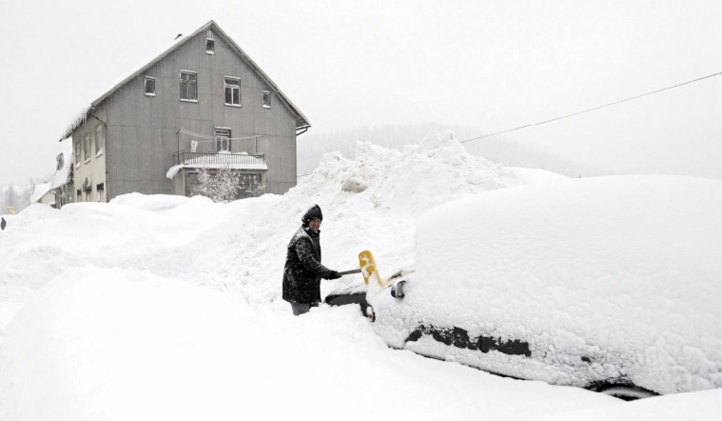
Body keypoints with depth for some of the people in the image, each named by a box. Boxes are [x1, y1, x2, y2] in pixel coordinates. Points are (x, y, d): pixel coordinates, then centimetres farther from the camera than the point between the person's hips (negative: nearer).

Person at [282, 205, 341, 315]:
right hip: (298, 286, -10)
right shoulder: (302, 238, -18)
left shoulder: (314, 236, 15)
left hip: (310, 285, 10)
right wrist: (328, 273, -31)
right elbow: (308, 261, -28)